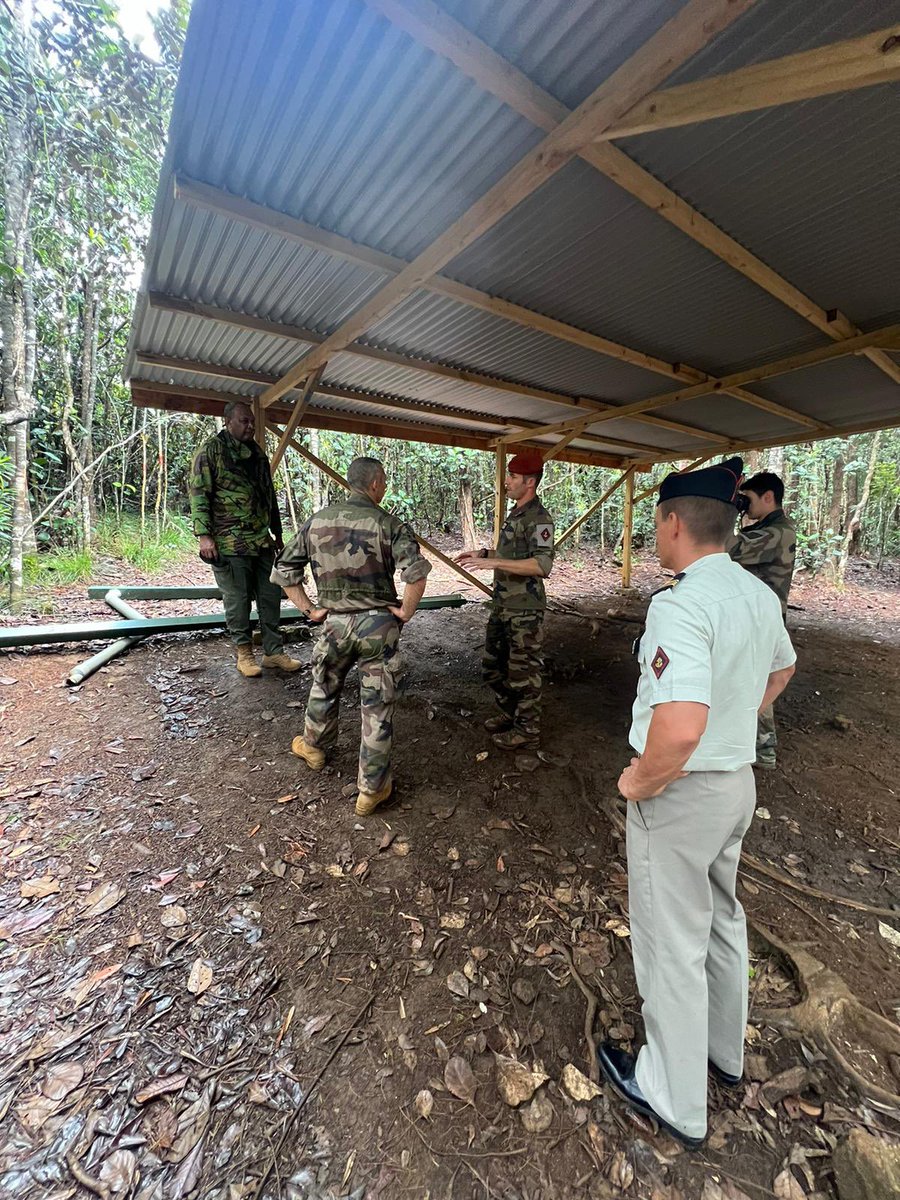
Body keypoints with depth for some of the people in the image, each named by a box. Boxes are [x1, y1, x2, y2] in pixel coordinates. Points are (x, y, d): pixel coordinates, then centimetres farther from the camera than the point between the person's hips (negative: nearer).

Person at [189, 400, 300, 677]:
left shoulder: (257, 453, 17)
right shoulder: (211, 451, -3)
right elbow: (198, 494, -9)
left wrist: (277, 533, 22)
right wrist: (204, 535, -17)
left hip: (263, 541, 7)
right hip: (230, 543, -6)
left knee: (271, 597, 8)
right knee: (238, 600, 2)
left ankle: (274, 652, 18)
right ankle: (244, 654, 17)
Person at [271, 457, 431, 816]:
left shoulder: (317, 520, 2)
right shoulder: (388, 524, -11)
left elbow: (283, 571, 5)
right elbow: (417, 572, -26)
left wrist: (309, 609, 9)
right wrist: (405, 612, -11)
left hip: (335, 623, 4)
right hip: (379, 624, -3)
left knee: (323, 688, 28)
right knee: (377, 707, 7)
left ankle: (313, 747, 52)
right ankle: (372, 789, 18)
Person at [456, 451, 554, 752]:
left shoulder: (538, 517, -16)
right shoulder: (515, 513, 14)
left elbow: (542, 564, -29)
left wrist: (493, 562, -32)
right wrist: (484, 553, 13)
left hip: (524, 611, -10)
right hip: (502, 605, 10)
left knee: (523, 672, 3)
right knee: (492, 665, 19)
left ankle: (527, 731, 20)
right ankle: (510, 713, 38)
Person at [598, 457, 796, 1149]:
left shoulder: (680, 605, -29)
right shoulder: (760, 594, 0)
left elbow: (681, 728, -40)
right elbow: (781, 668, 19)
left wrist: (640, 781, -22)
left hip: (680, 793, -8)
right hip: (740, 780, 8)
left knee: (672, 942, 14)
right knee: (722, 918, 28)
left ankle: (674, 1099, 38)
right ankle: (725, 1051, 53)